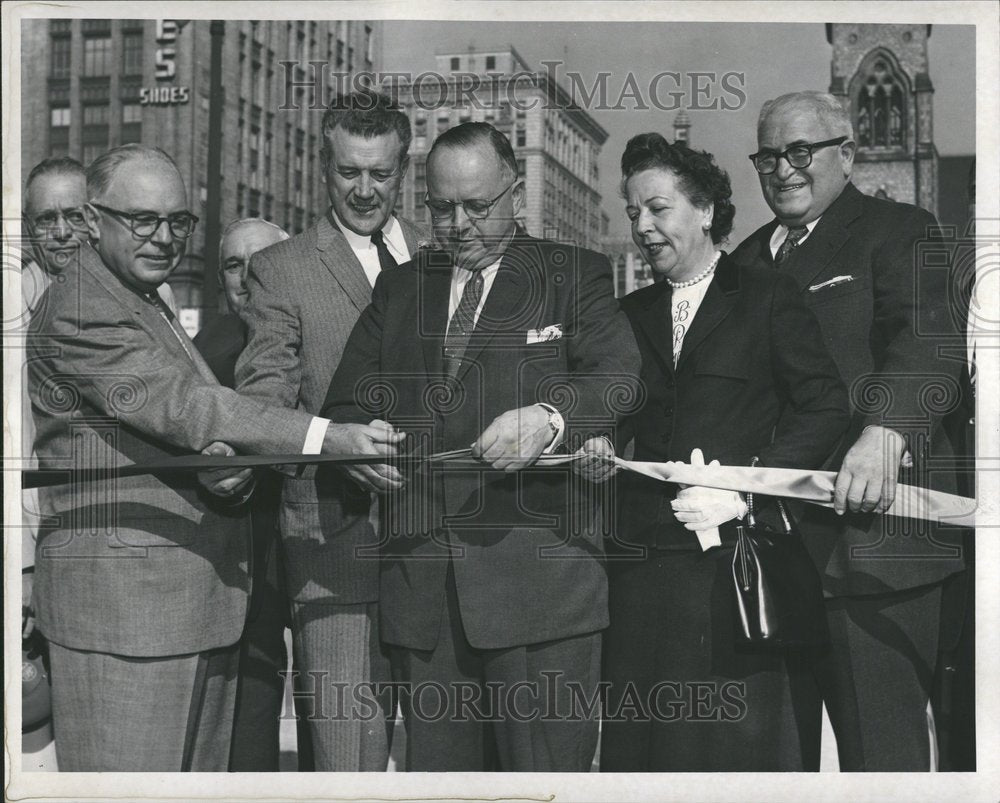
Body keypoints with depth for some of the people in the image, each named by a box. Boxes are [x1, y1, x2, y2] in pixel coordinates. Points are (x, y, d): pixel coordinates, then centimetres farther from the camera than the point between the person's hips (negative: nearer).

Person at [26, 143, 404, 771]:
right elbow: (182, 405, -21)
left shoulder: (152, 307, 20)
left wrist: (230, 468, -12)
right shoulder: (78, 312, -10)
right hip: (121, 601, -9)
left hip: (200, 600, 9)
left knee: (200, 775, 12)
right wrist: (328, 438, -27)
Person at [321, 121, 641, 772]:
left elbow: (621, 378, -8)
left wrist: (549, 416, -28)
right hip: (421, 590, 4)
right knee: (436, 769, 9)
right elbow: (345, 403, 16)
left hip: (540, 583, -3)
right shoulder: (399, 287, 19)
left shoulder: (575, 275, 7)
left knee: (546, 773, -3)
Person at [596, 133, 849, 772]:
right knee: (641, 737, 3)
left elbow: (826, 407, -4)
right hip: (643, 566, 4)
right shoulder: (631, 314, 17)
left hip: (737, 559, -4)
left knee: (738, 742, -1)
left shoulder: (769, 298, 4)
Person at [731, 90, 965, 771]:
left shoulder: (899, 233, 2)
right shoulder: (748, 261, 21)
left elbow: (926, 345, -15)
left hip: (866, 533, -6)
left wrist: (885, 430, -34)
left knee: (881, 747, -3)